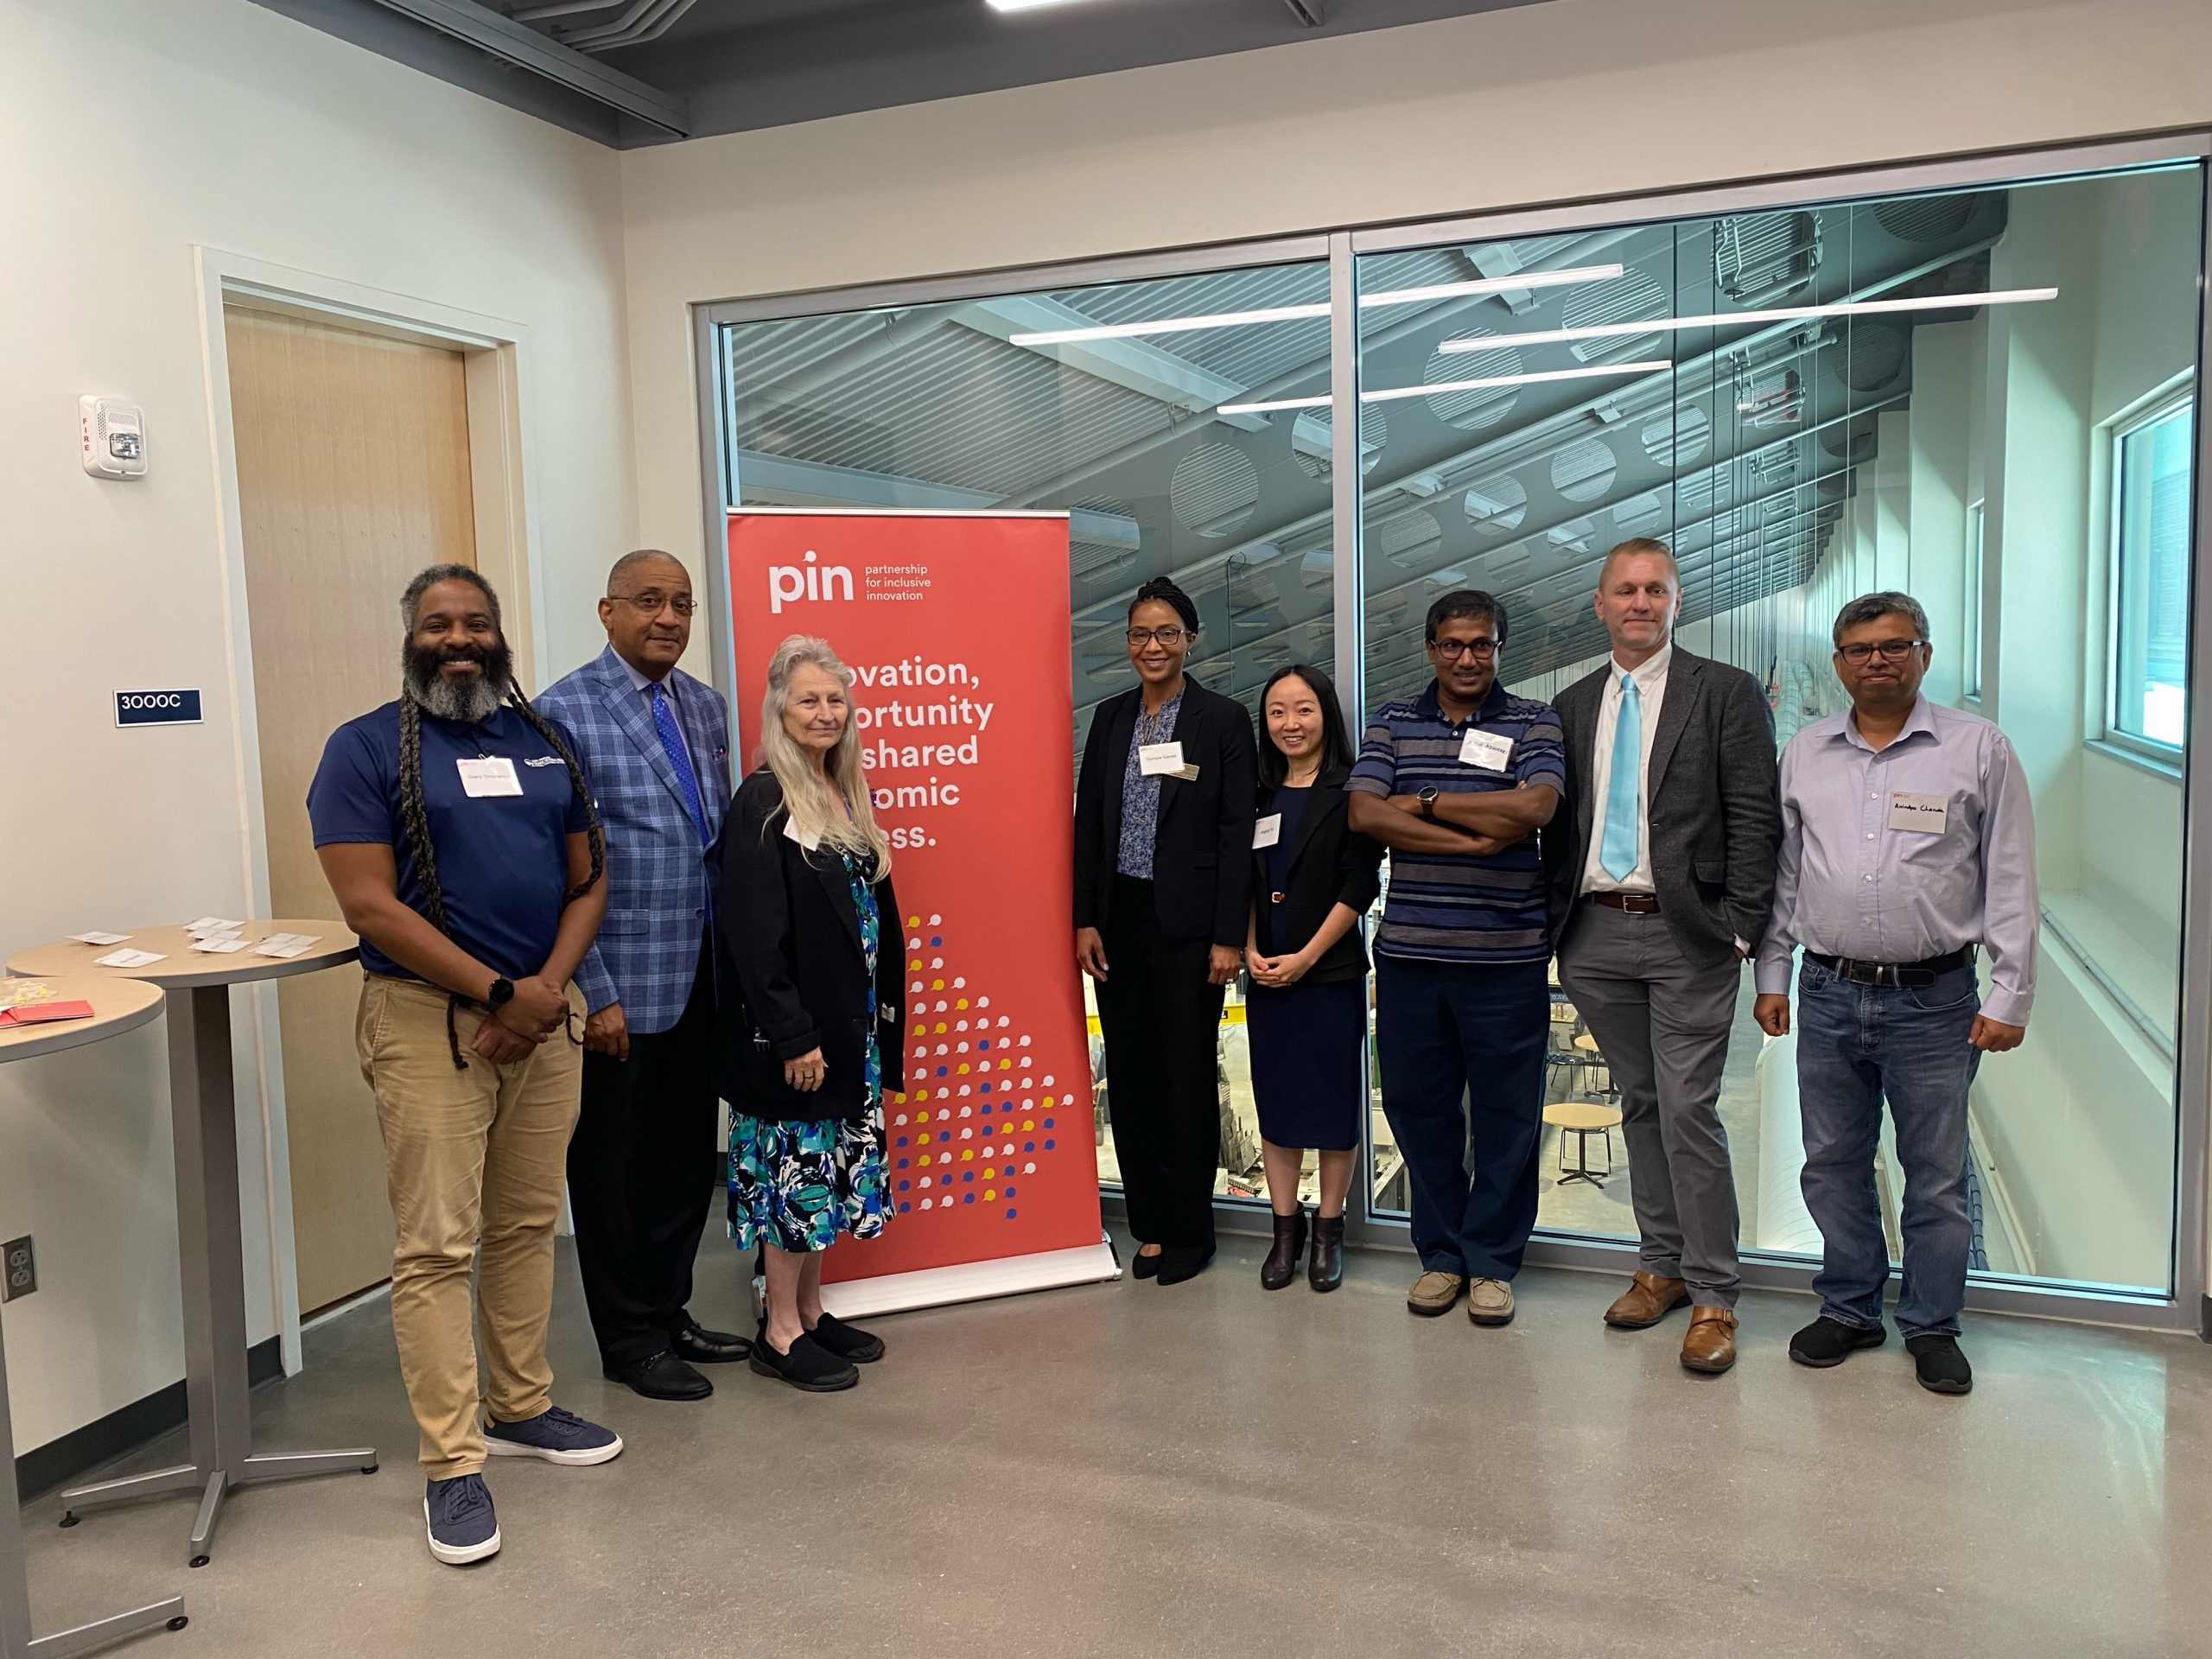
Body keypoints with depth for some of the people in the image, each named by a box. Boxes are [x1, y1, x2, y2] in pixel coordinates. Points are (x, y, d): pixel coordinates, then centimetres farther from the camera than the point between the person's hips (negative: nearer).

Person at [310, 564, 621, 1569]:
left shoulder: (545, 745, 12)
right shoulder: (365, 749, -3)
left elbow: (586, 883, 10)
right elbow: (369, 904, -12)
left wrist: (549, 987, -7)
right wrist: (497, 993, -15)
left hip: (546, 1016, 5)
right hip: (429, 1020, -5)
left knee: (527, 1224, 13)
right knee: (436, 1246, -3)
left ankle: (520, 1409, 28)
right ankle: (452, 1464, 6)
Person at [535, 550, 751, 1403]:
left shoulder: (706, 707, 11)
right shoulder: (566, 711, -10)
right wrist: (593, 994, -15)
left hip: (701, 982, 7)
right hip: (619, 988, -6)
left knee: (688, 1156, 16)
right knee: (615, 1165, 8)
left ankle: (669, 1311, 32)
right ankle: (630, 1341, 23)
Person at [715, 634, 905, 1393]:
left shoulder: (847, 796, 10)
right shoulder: (762, 804, -13)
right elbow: (753, 931, -18)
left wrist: (884, 1010, 11)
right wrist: (791, 1035, -20)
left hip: (850, 1021, 8)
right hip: (794, 1027, -8)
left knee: (832, 1168, 14)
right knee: (794, 1168, 1)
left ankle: (811, 1311, 27)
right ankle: (780, 1332, 14)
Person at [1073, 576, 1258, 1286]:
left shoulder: (1223, 720, -4)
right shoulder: (1109, 718, 9)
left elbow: (1237, 833, -7)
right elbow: (1089, 823, 9)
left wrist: (1228, 936, -11)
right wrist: (1085, 920, 2)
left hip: (1186, 922, -4)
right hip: (1119, 919, 4)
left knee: (1187, 1077, 4)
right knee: (1130, 1074, 10)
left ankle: (1188, 1230, 20)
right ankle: (1150, 1222, 23)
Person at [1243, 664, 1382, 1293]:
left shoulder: (1349, 792, -5)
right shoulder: (1260, 796, 8)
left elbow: (1360, 886, -10)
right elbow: (1244, 882, 9)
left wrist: (1306, 956, -13)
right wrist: (1251, 951, -4)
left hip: (1331, 972, -4)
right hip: (1266, 975, 4)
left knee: (1333, 1099, 4)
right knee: (1275, 1099, 9)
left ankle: (1328, 1230, 17)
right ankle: (1285, 1228, 21)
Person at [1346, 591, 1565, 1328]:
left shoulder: (1532, 722, 2)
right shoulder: (1393, 722, 9)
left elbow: (1534, 806, -16)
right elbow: (1364, 812, -7)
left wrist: (1427, 804, -9)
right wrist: (1473, 838, -13)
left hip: (1506, 956, -2)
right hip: (1409, 955, 2)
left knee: (1506, 1114, 5)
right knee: (1417, 1105, 10)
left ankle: (1491, 1260, 21)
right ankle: (1441, 1252, 26)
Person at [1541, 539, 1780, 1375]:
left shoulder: (1726, 693, -1)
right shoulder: (1572, 705, 13)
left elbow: (1754, 820, -5)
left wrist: (1738, 930, -11)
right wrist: (1555, 921, 5)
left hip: (1686, 937, -4)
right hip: (1595, 936, 5)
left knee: (1688, 1111, -5)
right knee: (1639, 1105, 14)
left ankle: (1713, 1295, 7)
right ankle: (1662, 1265, 26)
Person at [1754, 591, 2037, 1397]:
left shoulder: (1980, 749, -1)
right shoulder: (1804, 753, 8)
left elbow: (2012, 882, -1)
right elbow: (1781, 872, 13)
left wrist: (2010, 996, -4)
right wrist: (1772, 976, 10)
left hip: (1934, 999, -3)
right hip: (1828, 996, 3)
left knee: (1936, 1174, 7)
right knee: (1833, 1165, 11)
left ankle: (1931, 1325, 22)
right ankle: (1849, 1309, 27)